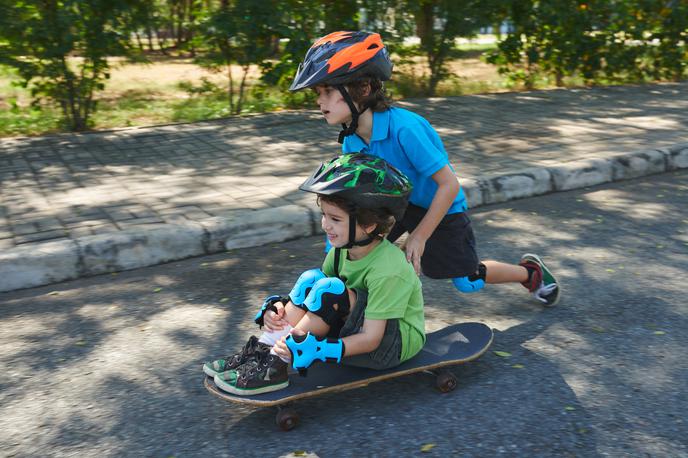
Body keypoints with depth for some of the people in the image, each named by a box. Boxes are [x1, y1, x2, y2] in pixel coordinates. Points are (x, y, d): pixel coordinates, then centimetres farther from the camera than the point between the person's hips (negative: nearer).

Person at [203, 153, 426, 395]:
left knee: (330, 288, -30)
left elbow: (370, 338, -29)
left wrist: (313, 349, -37)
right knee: (311, 279, -15)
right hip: (354, 325, 7)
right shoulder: (342, 248, -4)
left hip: (398, 341, -7)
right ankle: (262, 350, -17)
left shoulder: (388, 270, -28)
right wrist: (277, 308, -18)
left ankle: (276, 365, -24)